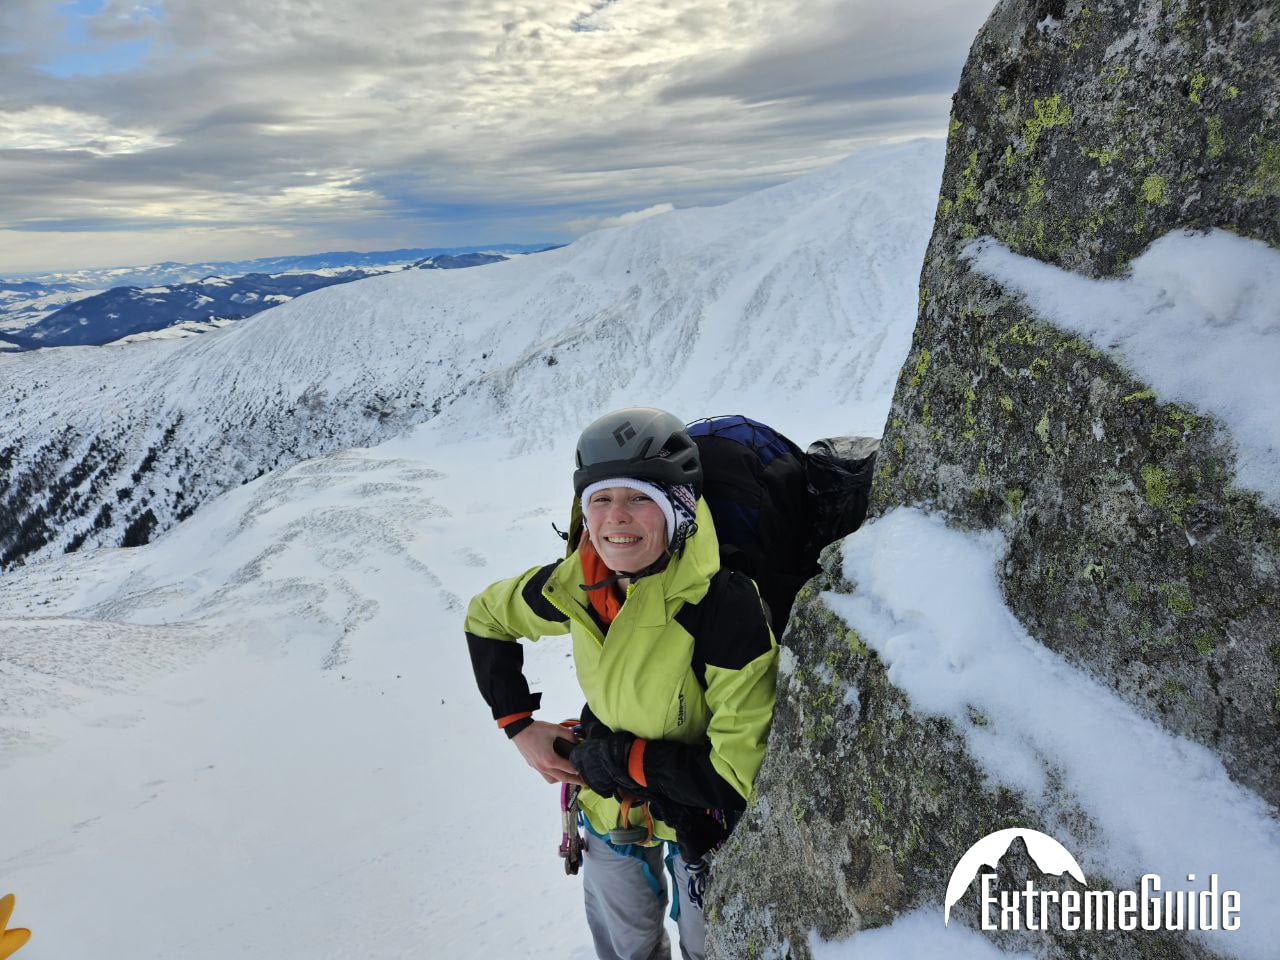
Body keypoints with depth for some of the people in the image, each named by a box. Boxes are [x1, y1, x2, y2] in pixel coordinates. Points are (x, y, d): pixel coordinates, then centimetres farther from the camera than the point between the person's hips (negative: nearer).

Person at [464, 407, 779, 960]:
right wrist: (518, 725, -5)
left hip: (701, 817, -4)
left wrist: (622, 758, -25)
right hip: (608, 805, 4)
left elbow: (739, 779, -32)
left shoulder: (726, 605, -36)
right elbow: (485, 618, 1)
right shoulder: (575, 584, -20)